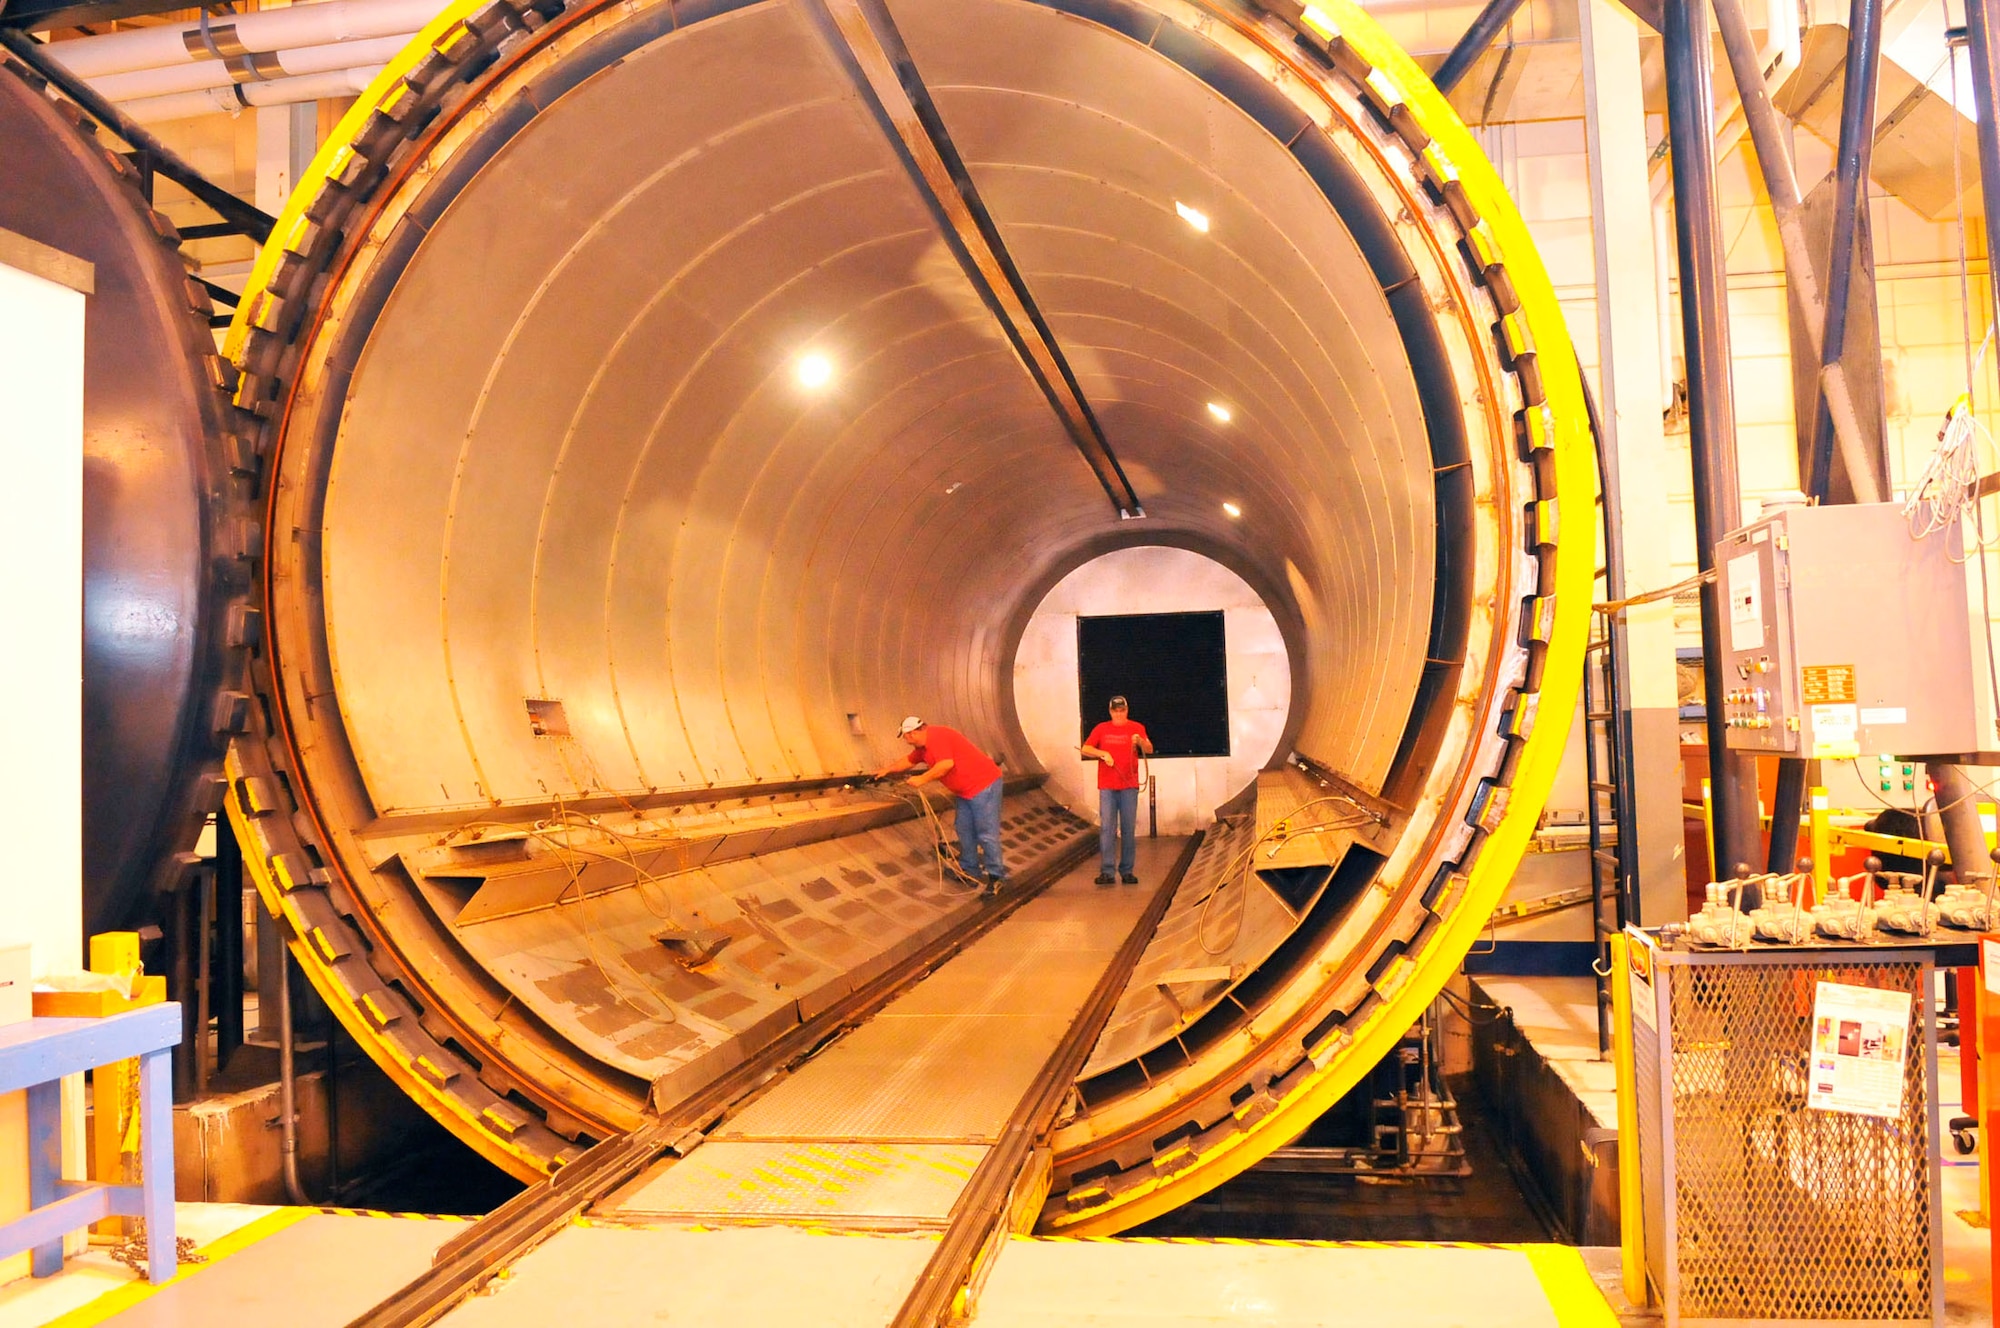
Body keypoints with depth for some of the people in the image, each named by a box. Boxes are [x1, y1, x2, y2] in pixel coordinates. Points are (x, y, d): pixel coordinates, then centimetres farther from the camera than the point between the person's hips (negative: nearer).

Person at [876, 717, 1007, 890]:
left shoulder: (935, 737, -18)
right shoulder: (923, 745, 15)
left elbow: (946, 764, -30)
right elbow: (909, 760, 34)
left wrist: (922, 779, -20)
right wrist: (888, 770, 41)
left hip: (984, 785, -11)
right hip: (966, 790, 11)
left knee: (986, 833, -8)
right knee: (965, 830, 14)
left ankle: (996, 876, -2)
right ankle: (969, 869, 24)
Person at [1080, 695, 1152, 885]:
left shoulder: (1136, 728, 5)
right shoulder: (1101, 729, 8)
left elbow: (1149, 749, -8)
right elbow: (1085, 749, 5)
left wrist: (1140, 741, -29)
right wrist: (1102, 753, -11)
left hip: (1129, 786, 0)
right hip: (1107, 786, 0)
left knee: (1129, 829, 3)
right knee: (1106, 828, -3)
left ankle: (1127, 871, 9)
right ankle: (1106, 872, -3)